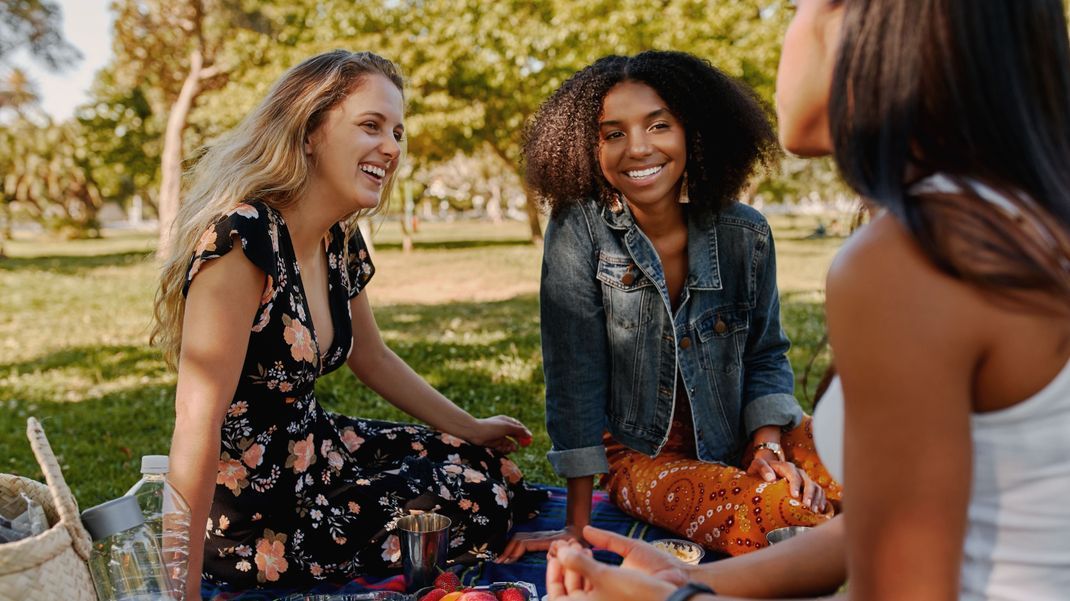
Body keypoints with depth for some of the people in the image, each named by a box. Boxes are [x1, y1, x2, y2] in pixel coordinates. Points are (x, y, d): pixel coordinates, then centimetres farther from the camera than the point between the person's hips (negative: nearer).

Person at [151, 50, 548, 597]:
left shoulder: (341, 243, 0)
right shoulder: (242, 240, -27)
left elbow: (372, 357, 16)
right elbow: (197, 427, -30)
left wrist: (470, 429, 21)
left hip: (314, 447, 8)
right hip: (249, 515, -8)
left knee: (483, 467, 10)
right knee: (475, 498, -5)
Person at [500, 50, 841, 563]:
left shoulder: (745, 233, -6)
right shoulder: (577, 229, -15)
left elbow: (765, 354, 6)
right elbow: (574, 375, -16)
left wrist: (768, 448, -13)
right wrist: (577, 526, -15)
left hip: (740, 438, 4)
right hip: (640, 456, -3)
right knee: (781, 513, -29)